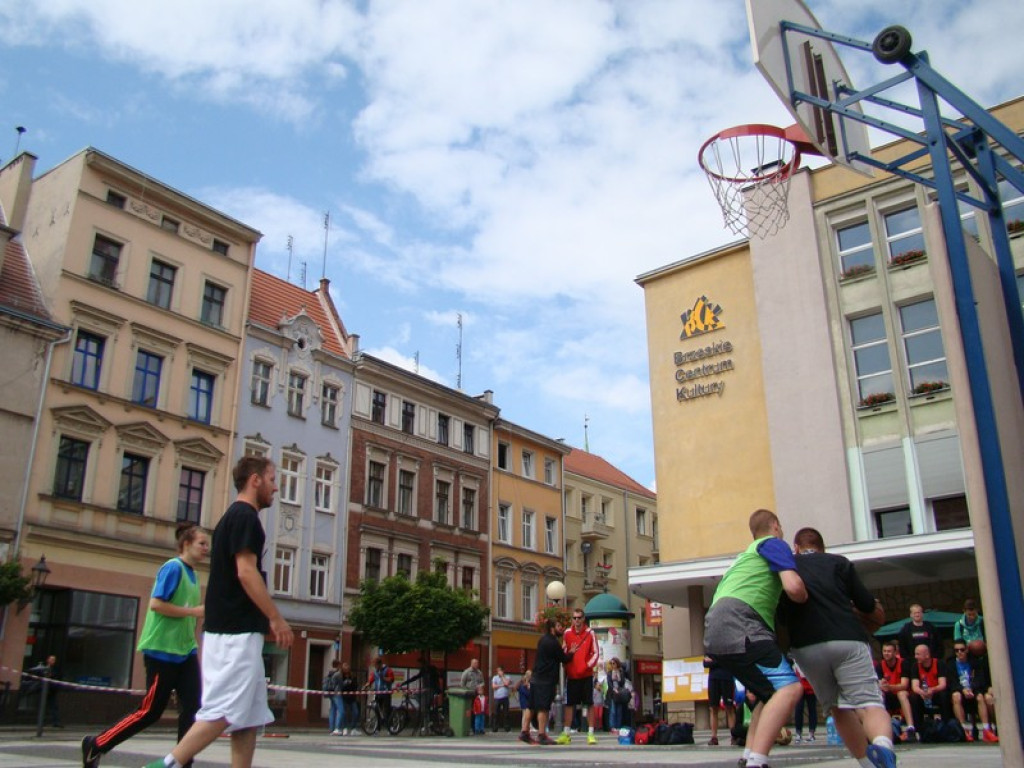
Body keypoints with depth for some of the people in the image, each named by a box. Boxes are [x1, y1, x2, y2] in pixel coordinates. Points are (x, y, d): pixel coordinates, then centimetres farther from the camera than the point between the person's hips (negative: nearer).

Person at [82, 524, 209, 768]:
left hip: (185, 652, 8)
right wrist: (193, 611, -19)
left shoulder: (192, 574, 13)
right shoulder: (173, 567, -11)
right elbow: (156, 604, -20)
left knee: (192, 708, -2)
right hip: (162, 651, -8)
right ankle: (95, 745, 19)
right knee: (151, 711, 1)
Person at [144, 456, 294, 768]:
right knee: (226, 712, -9)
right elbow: (246, 572, -19)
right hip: (237, 632, -10)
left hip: (228, 628, 10)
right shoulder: (245, 516, -10)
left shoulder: (233, 517, 20)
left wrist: (265, 620, 22)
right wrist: (276, 618, -15)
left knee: (249, 716, 10)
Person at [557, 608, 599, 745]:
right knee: (569, 704, 5)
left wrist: (589, 665, -15)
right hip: (571, 675, 2)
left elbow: (596, 653, -1)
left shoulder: (590, 633, -2)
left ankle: (591, 734, 7)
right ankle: (565, 734, 11)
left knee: (588, 704, 1)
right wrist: (566, 667, 2)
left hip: (586, 674, -2)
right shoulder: (567, 633, 5)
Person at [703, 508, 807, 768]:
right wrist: (807, 598, 13)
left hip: (716, 632, 10)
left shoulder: (746, 554, 33)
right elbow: (794, 587, -8)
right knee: (789, 687, -18)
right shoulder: (773, 544, 6)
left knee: (771, 693, 20)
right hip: (736, 624, -9)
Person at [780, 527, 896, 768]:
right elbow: (877, 615, 15)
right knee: (870, 703, -6)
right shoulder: (839, 562, 17)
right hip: (848, 640, -1)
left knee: (838, 709, 19)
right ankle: (882, 745, -35)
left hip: (805, 647, 2)